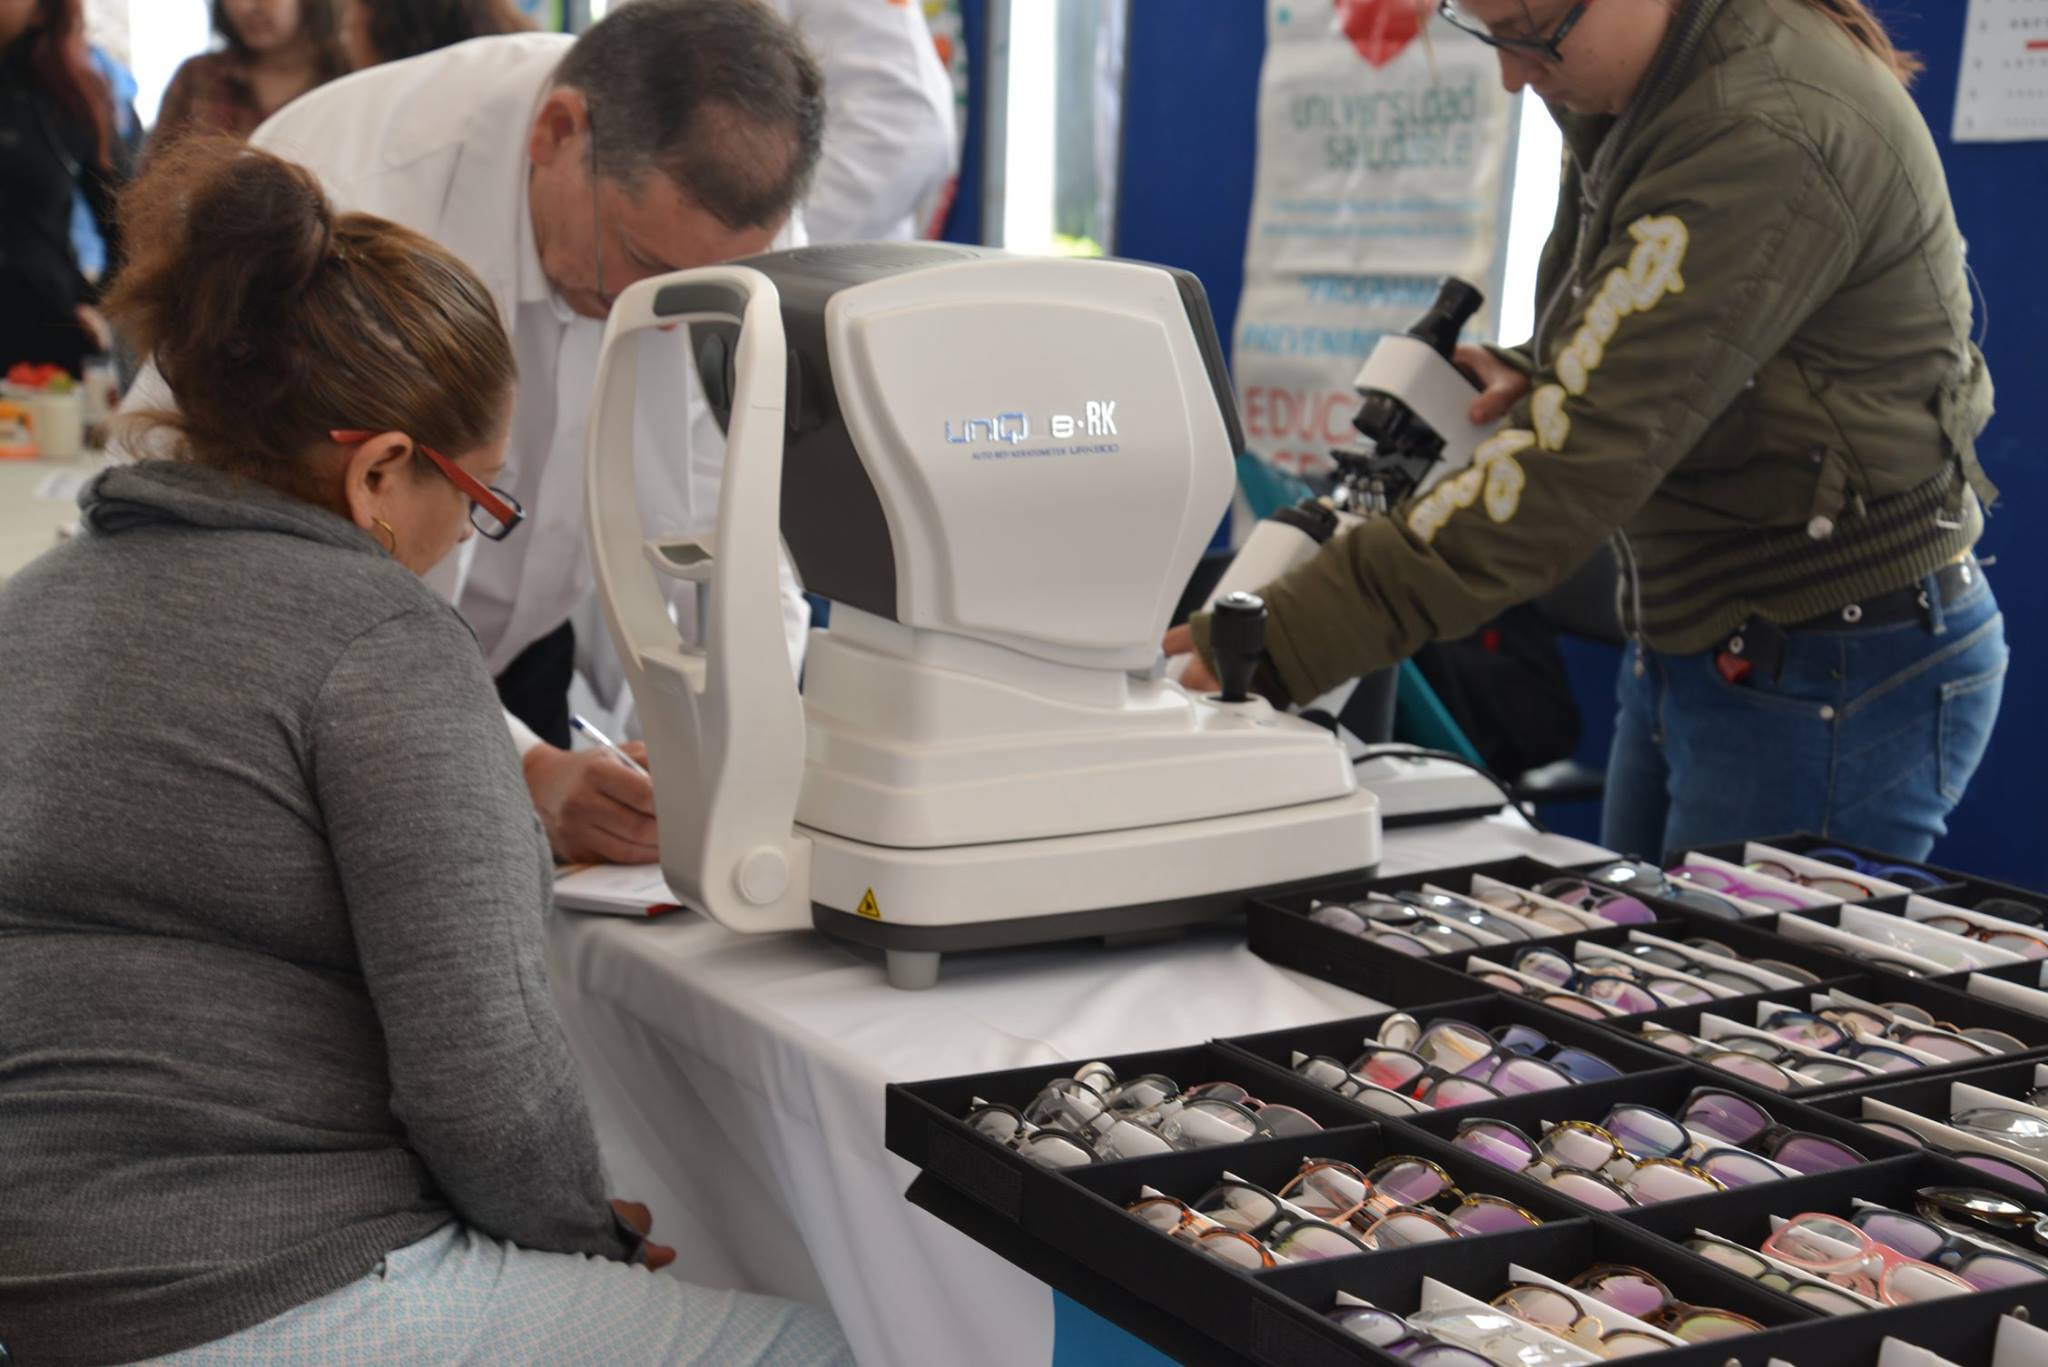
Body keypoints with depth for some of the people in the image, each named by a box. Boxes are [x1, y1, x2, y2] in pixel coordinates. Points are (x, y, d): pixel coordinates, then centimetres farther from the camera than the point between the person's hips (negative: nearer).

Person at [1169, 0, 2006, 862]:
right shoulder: (1633, 97, 3)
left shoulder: (1767, 138, -26)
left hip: (1835, 680, -9)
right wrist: (1533, 381, -8)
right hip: (1689, 651, 9)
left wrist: (1278, 642, -32)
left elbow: (1583, 455, -30)